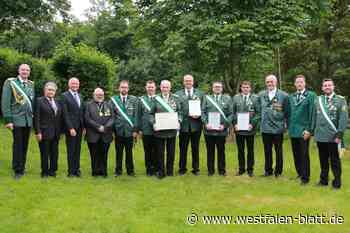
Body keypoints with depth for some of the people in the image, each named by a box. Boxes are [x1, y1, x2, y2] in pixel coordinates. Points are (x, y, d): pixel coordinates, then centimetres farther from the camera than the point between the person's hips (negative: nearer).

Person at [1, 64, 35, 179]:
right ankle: (18, 170, 7)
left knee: (25, 145, 9)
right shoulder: (10, 82, -3)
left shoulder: (31, 84, 12)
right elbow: (5, 102, -6)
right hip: (17, 119, -4)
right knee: (18, 145, -3)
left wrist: (34, 116, 8)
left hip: (28, 119, 4)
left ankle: (22, 167, 21)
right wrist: (8, 120, -11)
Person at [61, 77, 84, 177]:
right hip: (71, 127, -6)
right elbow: (65, 114, -11)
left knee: (77, 150, 9)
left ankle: (77, 170, 16)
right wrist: (70, 128, -16)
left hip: (79, 127, 6)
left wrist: (84, 126, 8)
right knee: (71, 150, 1)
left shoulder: (80, 96, 15)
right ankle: (71, 171, 9)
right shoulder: (64, 96, -5)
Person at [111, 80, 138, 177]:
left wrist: (135, 129, -4)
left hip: (130, 130, 0)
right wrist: (112, 129, -2)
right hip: (118, 130, 0)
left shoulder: (134, 99, 4)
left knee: (129, 152, 7)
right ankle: (118, 170, 19)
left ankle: (130, 170, 19)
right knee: (118, 152, 7)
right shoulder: (113, 99, 4)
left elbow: (136, 116, 2)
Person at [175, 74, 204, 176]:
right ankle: (182, 168, 19)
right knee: (183, 148, 7)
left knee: (195, 148, 8)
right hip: (183, 125, 0)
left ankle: (196, 168, 19)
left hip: (196, 124, 0)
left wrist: (199, 115, -13)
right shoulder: (178, 94, 7)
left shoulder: (200, 93, 8)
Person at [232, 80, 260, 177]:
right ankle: (241, 168, 20)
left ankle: (250, 169, 18)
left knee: (250, 150, 8)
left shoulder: (255, 98, 0)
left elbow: (258, 113, -2)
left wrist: (252, 124, -12)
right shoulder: (236, 98, 6)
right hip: (238, 128, 2)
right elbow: (232, 112, 6)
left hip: (250, 128, -1)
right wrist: (235, 124, -6)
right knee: (240, 150, 9)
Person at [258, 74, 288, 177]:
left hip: (278, 128, -3)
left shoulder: (283, 95, -4)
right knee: (267, 151, 11)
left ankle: (278, 171, 18)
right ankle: (268, 170, 22)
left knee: (278, 151, 7)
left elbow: (287, 112, -1)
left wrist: (285, 123, -4)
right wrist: (261, 120, 10)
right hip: (265, 128, 3)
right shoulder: (261, 95, 7)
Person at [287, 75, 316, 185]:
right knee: (296, 155, 10)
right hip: (293, 130, 5)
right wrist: (289, 127, 9)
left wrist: (308, 130, -13)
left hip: (304, 130, -5)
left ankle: (305, 177, 10)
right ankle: (299, 174, 23)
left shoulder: (311, 95, -4)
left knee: (304, 155, 0)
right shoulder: (291, 97, 12)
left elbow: (312, 113, -8)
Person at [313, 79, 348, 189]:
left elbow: (343, 118, -8)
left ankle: (337, 181, 17)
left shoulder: (340, 100, -3)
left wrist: (339, 134, -14)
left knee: (334, 160, 6)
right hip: (320, 136, 4)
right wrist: (312, 131, 10)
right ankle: (323, 179, 26)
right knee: (323, 159, 14)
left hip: (333, 137, -3)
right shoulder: (318, 100, 8)